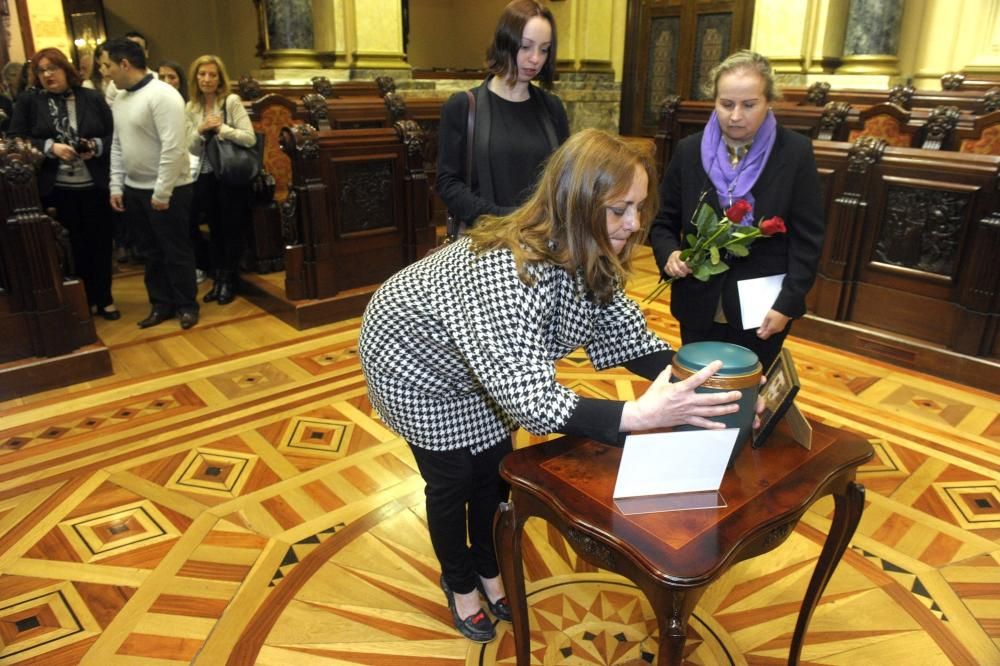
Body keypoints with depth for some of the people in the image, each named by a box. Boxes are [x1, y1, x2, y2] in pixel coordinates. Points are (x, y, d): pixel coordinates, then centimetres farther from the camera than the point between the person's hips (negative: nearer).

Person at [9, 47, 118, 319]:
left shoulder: (93, 98, 6)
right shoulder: (28, 101, 4)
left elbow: (114, 134, 6)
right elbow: (16, 141, 0)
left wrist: (97, 147, -13)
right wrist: (50, 147, -14)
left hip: (94, 186, 1)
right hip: (55, 189, 0)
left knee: (100, 242, 7)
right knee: (71, 245, 6)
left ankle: (104, 299, 20)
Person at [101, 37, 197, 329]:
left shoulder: (162, 95, -16)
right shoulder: (120, 98, 11)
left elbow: (173, 148, -21)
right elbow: (117, 145, 16)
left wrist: (162, 193, -20)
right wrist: (116, 186, 10)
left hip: (167, 190, -8)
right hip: (134, 189, 8)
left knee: (176, 251, 3)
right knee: (150, 251, 14)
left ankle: (187, 305, 17)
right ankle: (161, 303, 26)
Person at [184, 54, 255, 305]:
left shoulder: (232, 101, -8)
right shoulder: (191, 108, 6)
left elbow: (250, 138, -15)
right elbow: (192, 149, 4)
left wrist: (221, 127, -20)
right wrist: (200, 130, -13)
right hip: (206, 176, 5)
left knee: (231, 228, 4)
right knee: (215, 229, 13)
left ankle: (229, 281, 16)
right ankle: (218, 279, 24)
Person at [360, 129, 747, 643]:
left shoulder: (590, 258, -17)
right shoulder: (511, 272, -43)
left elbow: (625, 333, -11)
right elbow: (528, 396, -46)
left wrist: (694, 373, -27)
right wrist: (637, 415, -55)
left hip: (480, 366, 7)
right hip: (417, 360, -6)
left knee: (495, 466, 15)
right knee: (453, 480, 10)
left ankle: (488, 568, 43)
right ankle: (459, 581, 38)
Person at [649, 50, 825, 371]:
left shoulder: (796, 152, -4)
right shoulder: (689, 150, 1)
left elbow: (807, 238, -5)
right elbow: (664, 221, 6)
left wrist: (787, 304, -13)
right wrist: (668, 255, -15)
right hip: (700, 306, 2)